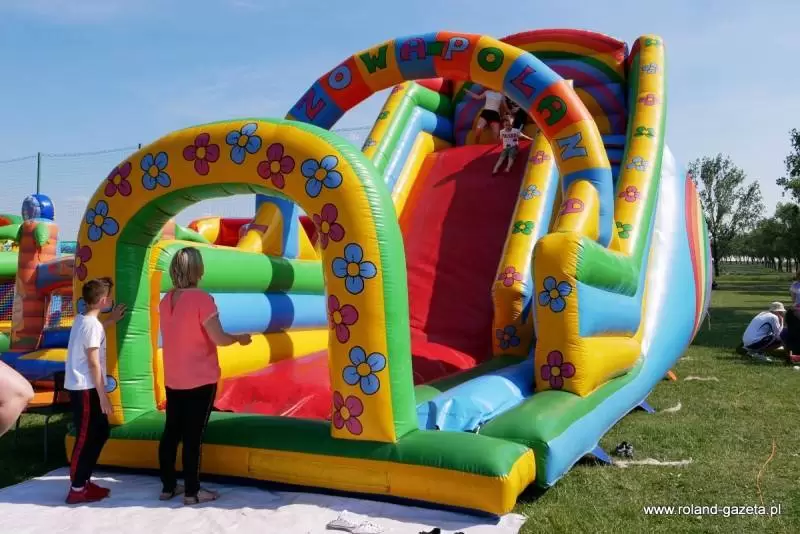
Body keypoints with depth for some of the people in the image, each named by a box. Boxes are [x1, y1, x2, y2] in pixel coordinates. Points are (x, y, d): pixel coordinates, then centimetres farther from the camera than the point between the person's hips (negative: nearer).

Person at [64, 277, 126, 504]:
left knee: (100, 432, 16)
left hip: (81, 386, 10)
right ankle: (77, 489, 4)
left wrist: (111, 320, 34)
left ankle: (84, 481, 23)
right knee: (86, 437, -3)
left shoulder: (81, 319, 9)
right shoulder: (93, 325, -19)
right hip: (86, 389, -10)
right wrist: (103, 396, -17)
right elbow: (93, 363, -20)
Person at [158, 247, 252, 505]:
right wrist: (239, 338, -1)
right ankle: (192, 492, 11)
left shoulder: (166, 300, 4)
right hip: (200, 379, -7)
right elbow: (218, 339, -18)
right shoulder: (201, 299, -18)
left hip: (173, 379, 7)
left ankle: (168, 486, 25)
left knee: (171, 432, 14)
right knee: (193, 435, 2)